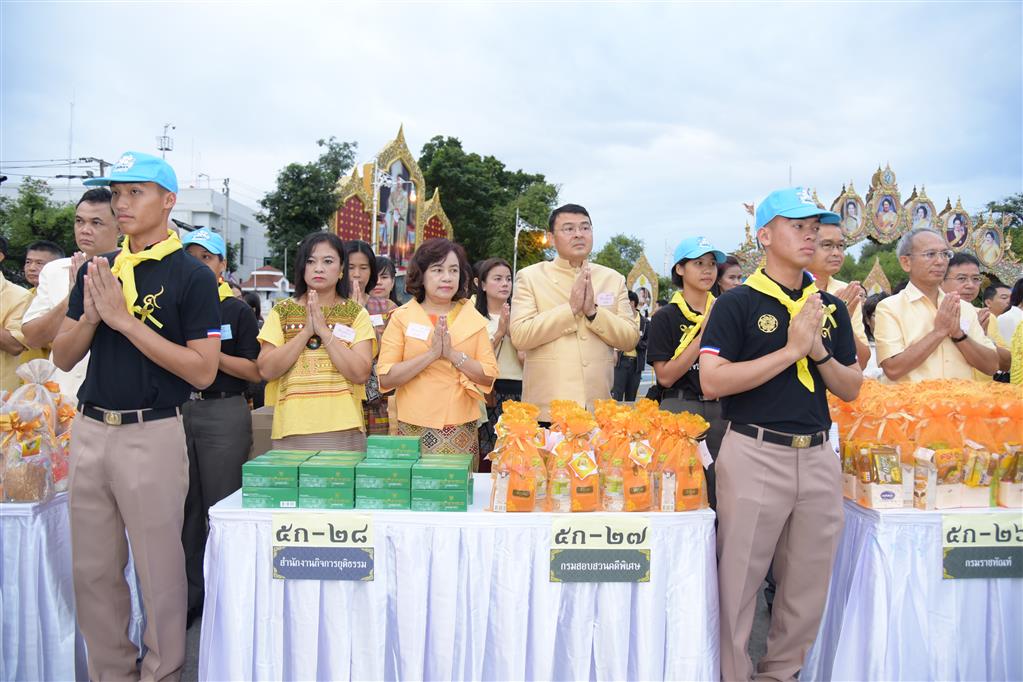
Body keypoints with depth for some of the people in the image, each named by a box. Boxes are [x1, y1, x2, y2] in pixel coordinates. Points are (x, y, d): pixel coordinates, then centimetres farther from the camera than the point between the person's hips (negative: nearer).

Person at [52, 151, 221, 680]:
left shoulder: (191, 276, -7)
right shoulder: (96, 271, 11)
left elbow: (203, 371, -14)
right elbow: (63, 358, 10)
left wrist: (126, 320, -17)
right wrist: (90, 316, -10)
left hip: (152, 434, -6)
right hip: (89, 430, 6)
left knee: (158, 570, 4)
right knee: (92, 569, 15)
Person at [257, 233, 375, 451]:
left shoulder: (356, 313, 3)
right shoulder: (282, 311, 7)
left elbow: (361, 374, -8)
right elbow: (266, 371, -3)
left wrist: (324, 330, -13)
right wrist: (306, 331, -11)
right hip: (291, 430, 1)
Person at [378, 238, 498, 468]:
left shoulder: (473, 318, 8)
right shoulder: (402, 317, 2)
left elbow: (489, 376, 2)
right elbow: (386, 378, -6)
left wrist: (452, 354, -12)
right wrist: (431, 354, -15)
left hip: (462, 429, 2)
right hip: (414, 429, -1)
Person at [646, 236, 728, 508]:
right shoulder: (666, 317, -1)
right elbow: (665, 376, -10)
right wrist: (703, 335, -12)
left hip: (720, 410, 4)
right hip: (680, 409, -3)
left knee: (718, 496, 5)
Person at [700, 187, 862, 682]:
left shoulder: (830, 307, 12)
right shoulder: (737, 303, -4)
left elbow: (851, 390, 12)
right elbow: (713, 382, -15)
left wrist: (819, 351, -8)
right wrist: (791, 350, -15)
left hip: (818, 456, 6)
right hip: (755, 454, -5)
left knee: (810, 584, 14)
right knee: (739, 579, 3)